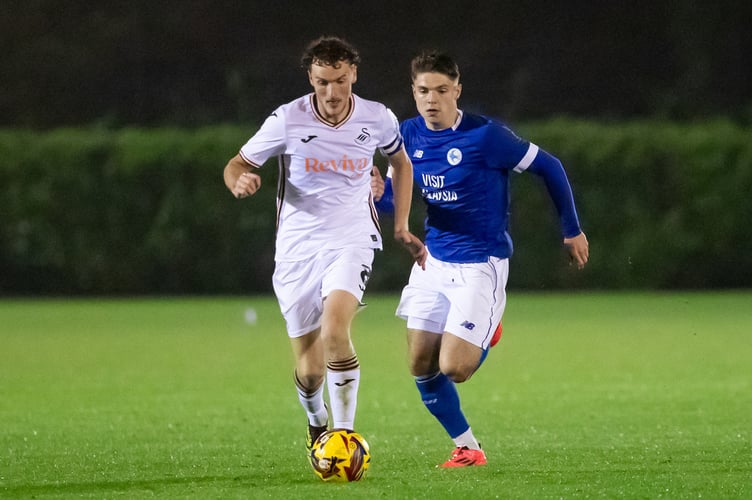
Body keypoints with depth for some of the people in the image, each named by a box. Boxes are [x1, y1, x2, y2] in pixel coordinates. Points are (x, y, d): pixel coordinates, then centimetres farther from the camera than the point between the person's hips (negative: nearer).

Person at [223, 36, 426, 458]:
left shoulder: (378, 119, -3)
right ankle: (317, 422, 38)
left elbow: (401, 162, 18)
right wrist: (239, 181, -26)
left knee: (334, 332, -29)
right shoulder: (288, 120, -9)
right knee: (310, 370, 4)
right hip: (298, 246, 1)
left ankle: (345, 433, -17)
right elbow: (238, 164, -2)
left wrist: (402, 226, 13)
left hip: (351, 240, -1)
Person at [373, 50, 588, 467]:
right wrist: (380, 195, -16)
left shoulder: (485, 136, -18)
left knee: (452, 368, -13)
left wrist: (572, 230, 0)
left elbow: (549, 167, -8)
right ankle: (467, 448, 21)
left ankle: (486, 337, 22)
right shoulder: (410, 135, 0)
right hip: (433, 260, 6)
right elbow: (395, 196, 10)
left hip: (480, 265, -6)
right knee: (421, 367, 2)